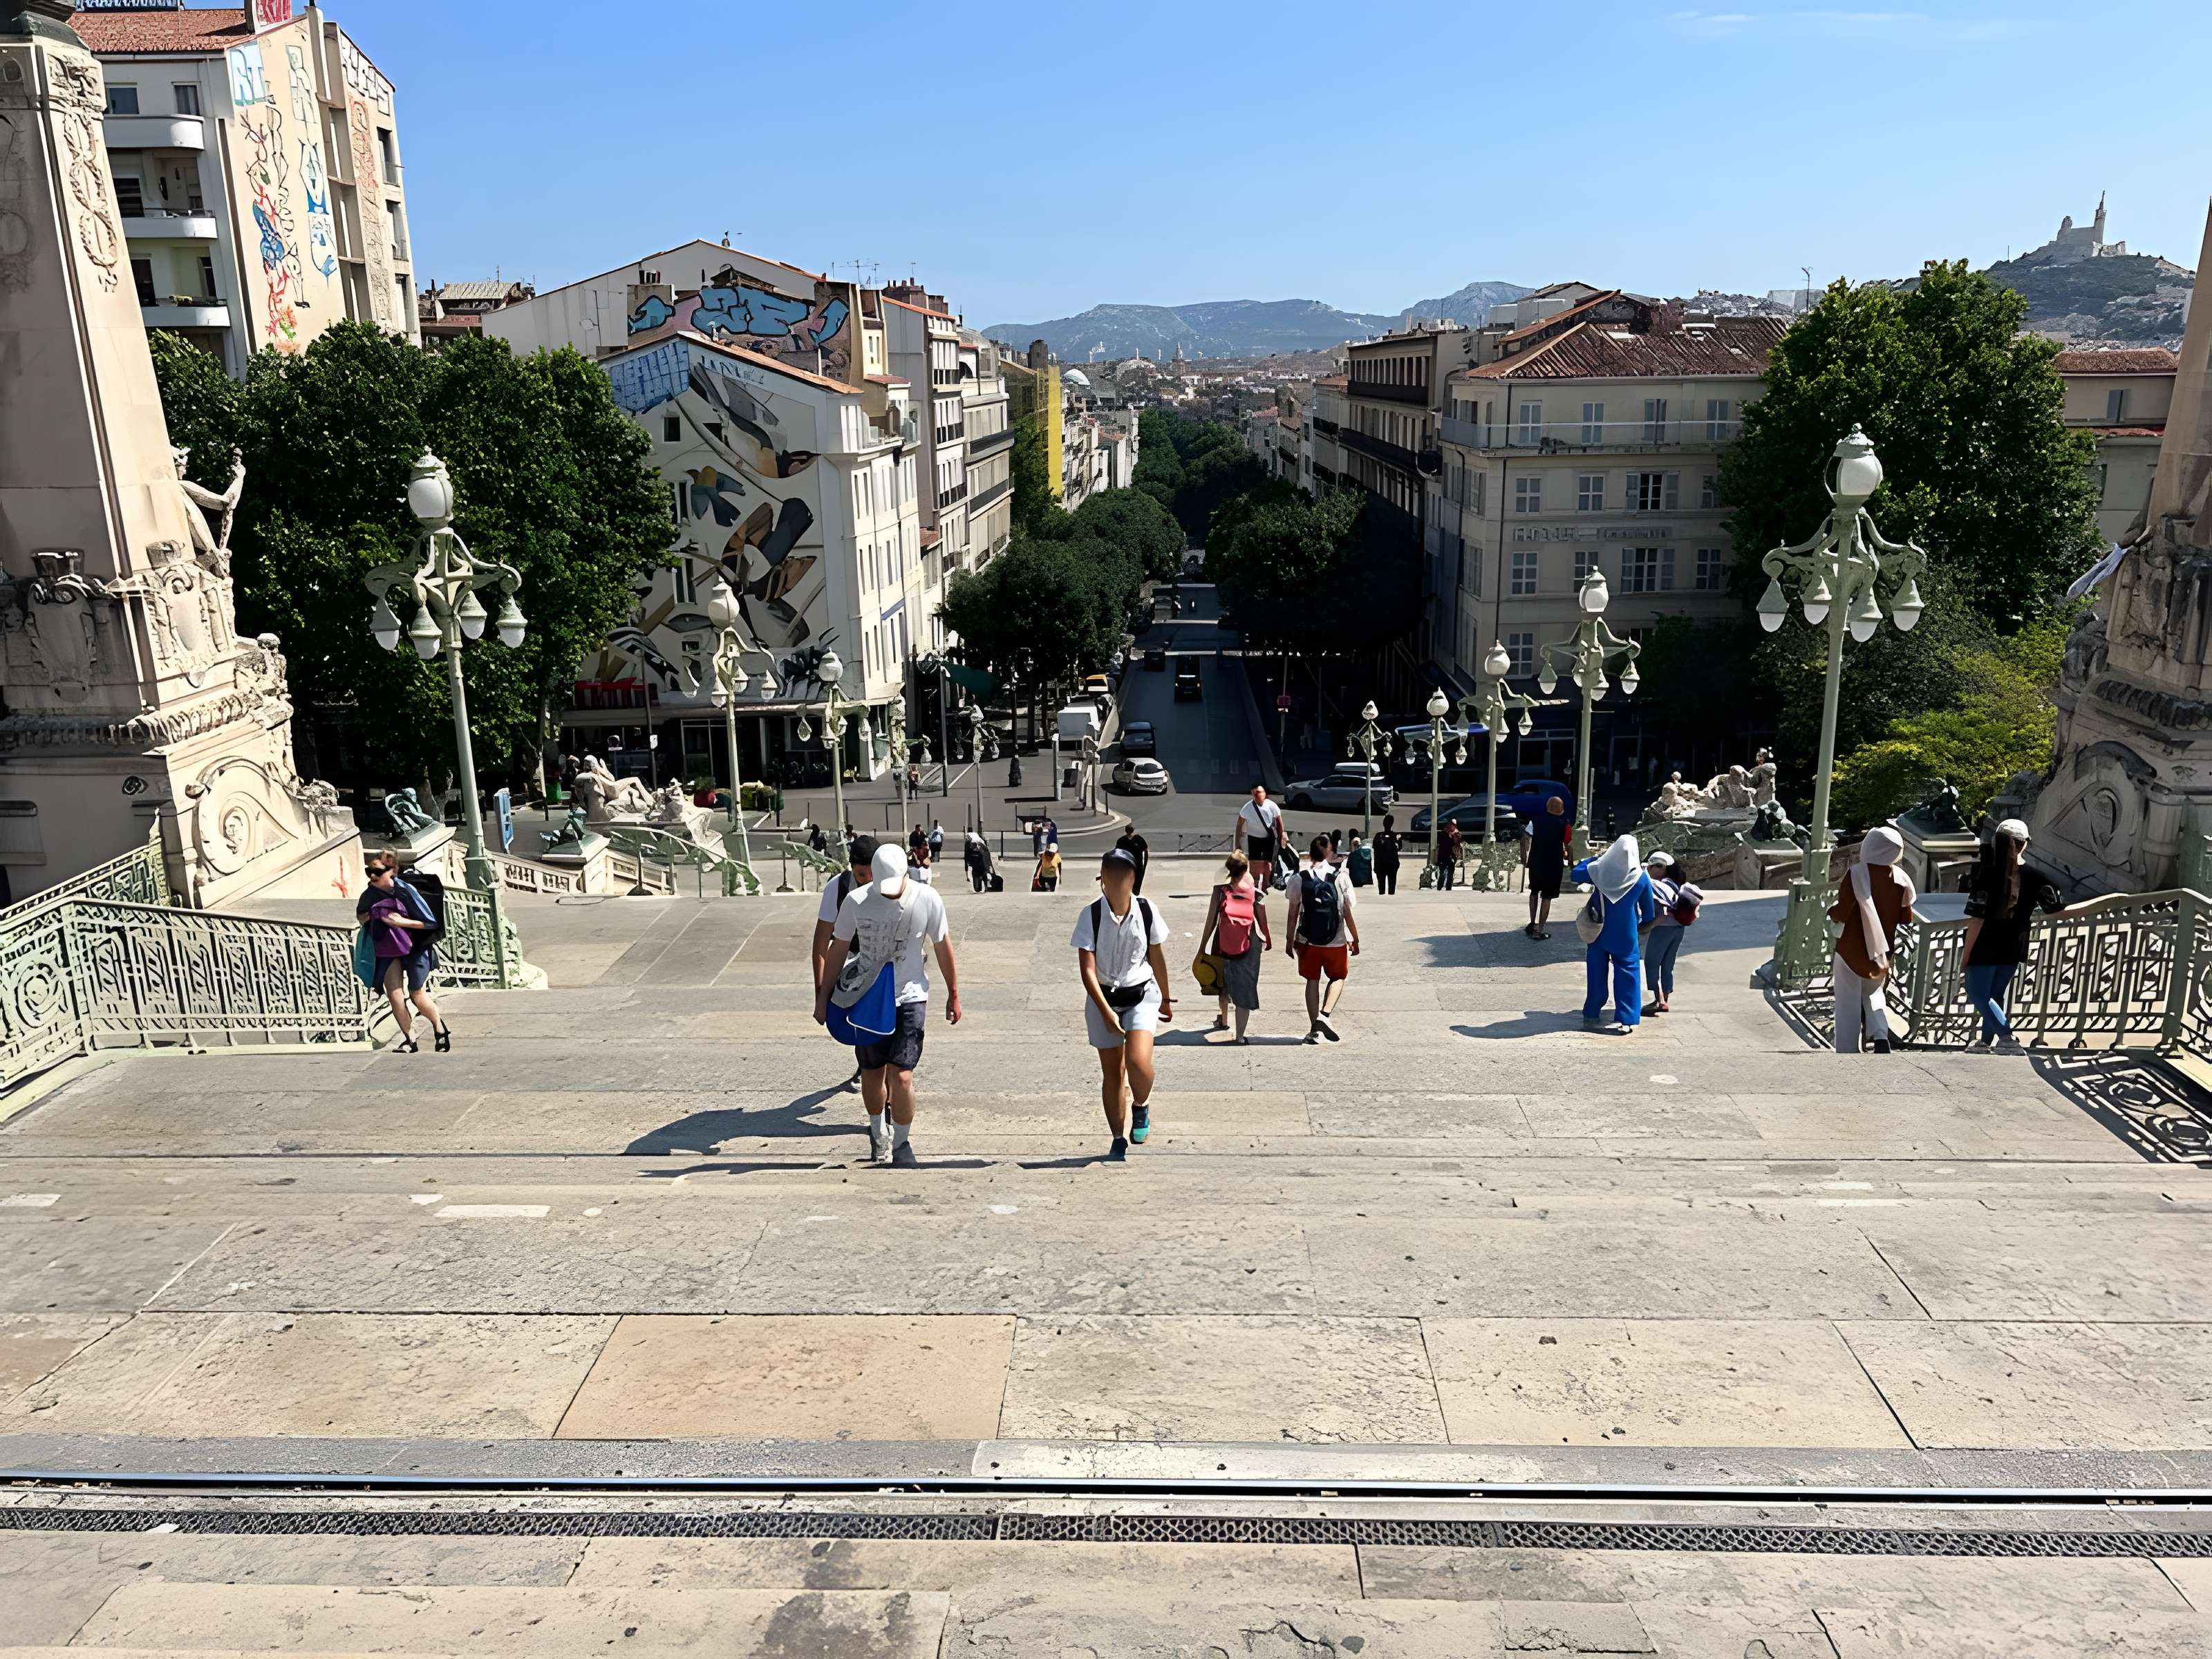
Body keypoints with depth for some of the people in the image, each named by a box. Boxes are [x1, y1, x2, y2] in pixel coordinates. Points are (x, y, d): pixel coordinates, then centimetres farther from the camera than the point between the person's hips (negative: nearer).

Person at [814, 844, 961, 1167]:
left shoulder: (927, 900, -12)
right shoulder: (856, 901, -11)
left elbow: (943, 946, 2)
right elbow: (838, 949, 2)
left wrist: (953, 994, 8)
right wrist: (823, 996, 7)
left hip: (910, 997, -1)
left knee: (901, 1076, -10)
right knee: (872, 1074, 10)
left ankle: (901, 1143, 11)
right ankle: (878, 1132, 37)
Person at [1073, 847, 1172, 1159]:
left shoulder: (1146, 910, -8)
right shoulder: (1090, 915, -14)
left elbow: (1156, 958, 7)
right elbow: (1087, 970, -16)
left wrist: (1165, 998, 17)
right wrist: (1106, 1012, -24)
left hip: (1142, 994, 0)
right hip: (1103, 997, 0)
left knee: (1139, 1061, -22)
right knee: (1112, 1073, 7)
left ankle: (1141, 1105, 11)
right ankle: (1119, 1139, 23)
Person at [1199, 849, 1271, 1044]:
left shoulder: (1220, 891, -8)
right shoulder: (1256, 894, -8)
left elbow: (1211, 921, -6)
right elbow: (1263, 922, -1)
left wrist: (1202, 947, 2)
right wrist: (1268, 941, 18)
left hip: (1223, 945, 2)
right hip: (1248, 946, -2)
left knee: (1224, 983, 25)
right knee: (1245, 987, 4)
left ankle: (1224, 1020, 46)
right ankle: (1239, 1036, 0)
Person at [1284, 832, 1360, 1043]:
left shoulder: (1299, 878, -4)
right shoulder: (1339, 877, -7)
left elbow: (1293, 914, -2)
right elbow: (1348, 914, -5)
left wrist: (1291, 940, 9)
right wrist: (1355, 940, 5)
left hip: (1308, 940, 1)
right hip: (1336, 942, -1)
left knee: (1312, 981, 14)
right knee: (1338, 978, 18)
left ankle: (1314, 1029, 13)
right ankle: (1325, 1015, -4)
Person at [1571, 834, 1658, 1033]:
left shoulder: (1599, 870, -12)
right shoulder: (1641, 877, -11)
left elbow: (1576, 873, 8)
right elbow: (1648, 906, 3)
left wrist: (1596, 857, 13)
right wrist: (1645, 924, 22)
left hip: (1599, 932, 2)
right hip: (1625, 936, -2)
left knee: (1597, 974, 12)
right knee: (1627, 975, 5)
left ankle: (1591, 1015, 19)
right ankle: (1626, 1020, 1)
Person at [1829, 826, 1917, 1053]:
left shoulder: (1857, 874, -20)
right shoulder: (1901, 878, -5)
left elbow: (1841, 913, -19)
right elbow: (1906, 919, 4)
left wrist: (1831, 911, 2)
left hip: (1852, 950, -4)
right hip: (1880, 952, 5)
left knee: (1849, 1004, 7)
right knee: (1873, 995, 22)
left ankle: (1847, 1052, 8)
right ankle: (1881, 1037, 0)